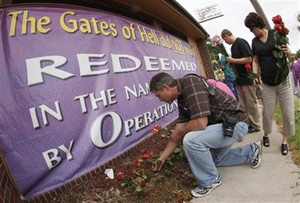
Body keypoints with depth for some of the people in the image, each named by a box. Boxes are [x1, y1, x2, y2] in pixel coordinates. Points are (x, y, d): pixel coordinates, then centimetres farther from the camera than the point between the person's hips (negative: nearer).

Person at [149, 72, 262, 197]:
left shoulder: (190, 83, -25)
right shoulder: (182, 97, 4)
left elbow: (200, 123, -32)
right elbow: (179, 129, 8)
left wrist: (179, 132, -12)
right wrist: (162, 158, 11)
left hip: (234, 124, -10)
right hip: (222, 124, 10)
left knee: (191, 140, -28)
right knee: (212, 159, 25)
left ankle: (210, 180, -3)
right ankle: (251, 151, 32)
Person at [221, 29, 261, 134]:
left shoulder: (241, 42, -13)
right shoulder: (233, 46, 13)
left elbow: (248, 59, -21)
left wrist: (232, 60, -17)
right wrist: (230, 62, 2)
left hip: (247, 77, -9)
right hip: (239, 78, 9)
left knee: (251, 103, 0)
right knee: (242, 104, 11)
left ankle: (255, 126, 11)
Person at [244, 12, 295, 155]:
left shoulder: (275, 33, -3)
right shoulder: (254, 41, 6)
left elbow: (288, 52, 3)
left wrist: (288, 51, -21)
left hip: (283, 81, -2)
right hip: (267, 84, 2)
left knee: (288, 113, 2)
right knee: (267, 113, 6)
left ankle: (285, 139, 20)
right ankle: (266, 134, 30)